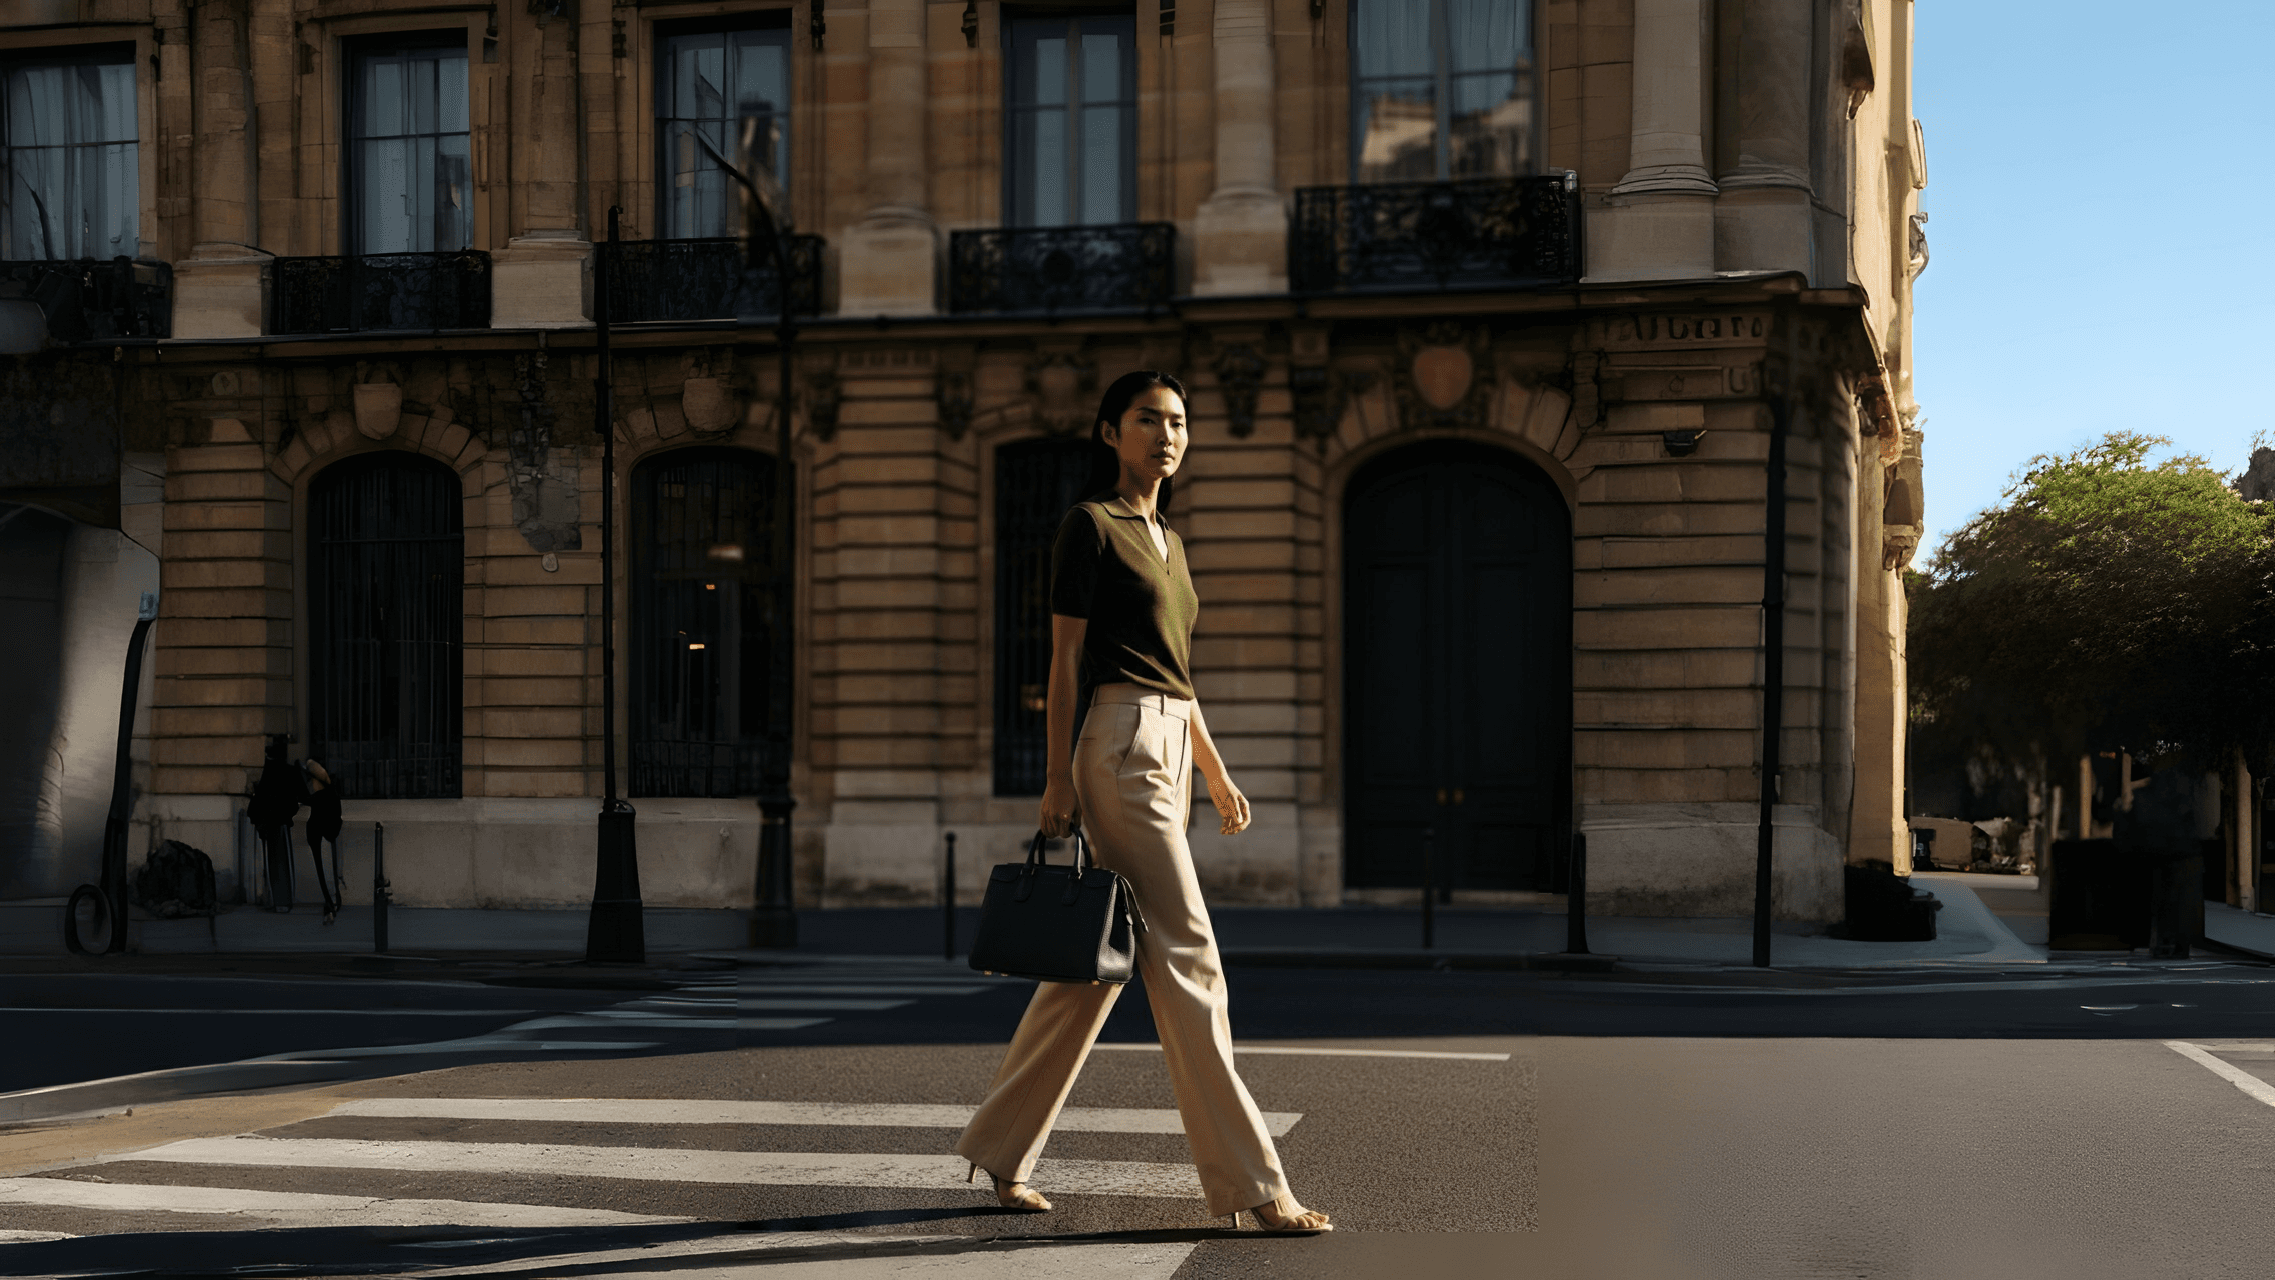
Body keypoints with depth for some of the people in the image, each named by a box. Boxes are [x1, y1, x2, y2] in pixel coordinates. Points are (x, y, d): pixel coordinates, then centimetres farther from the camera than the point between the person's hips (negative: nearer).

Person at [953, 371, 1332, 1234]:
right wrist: (1058, 778, -12)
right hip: (1122, 742, -9)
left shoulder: (1168, 540, 21)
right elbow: (1064, 660, -8)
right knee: (1186, 961, -10)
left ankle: (1002, 1151, 20)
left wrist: (1217, 774, 20)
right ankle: (1248, 1184, -8)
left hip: (1170, 749, 9)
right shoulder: (1090, 525, -4)